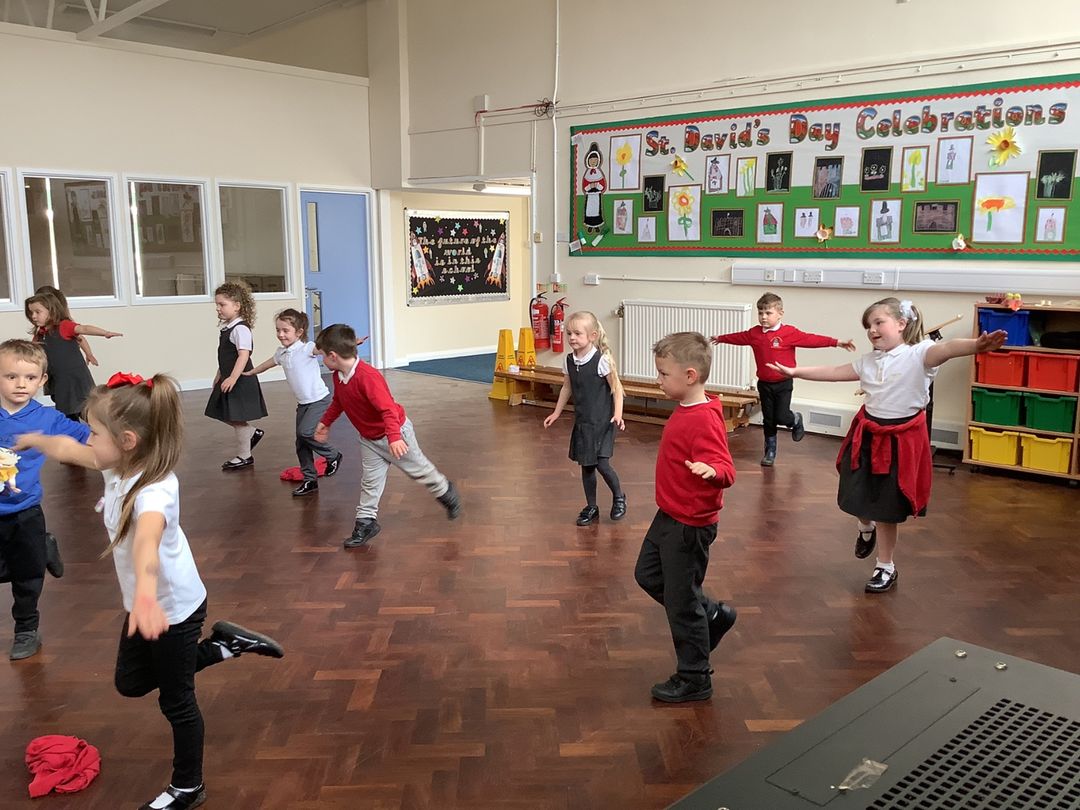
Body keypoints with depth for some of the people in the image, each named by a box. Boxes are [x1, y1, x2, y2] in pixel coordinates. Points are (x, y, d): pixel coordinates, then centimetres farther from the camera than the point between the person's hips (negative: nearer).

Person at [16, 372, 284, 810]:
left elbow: (147, 539, -57)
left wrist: (146, 592, -75)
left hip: (173, 607, -9)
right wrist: (34, 440, 31)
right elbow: (68, 449, 12)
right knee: (131, 683, 25)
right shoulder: (119, 465, -10)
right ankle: (224, 644, 31)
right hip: (143, 602, 9)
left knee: (176, 701, 11)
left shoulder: (154, 490, -35)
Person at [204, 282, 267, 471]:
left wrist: (233, 378, -35)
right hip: (228, 379, 9)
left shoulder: (240, 329, -19)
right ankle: (252, 433, 29)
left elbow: (244, 355, -28)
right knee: (224, 414, 14)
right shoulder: (227, 327, 10)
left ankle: (244, 456, 12)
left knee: (237, 417, 0)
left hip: (241, 381, -9)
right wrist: (219, 375, 25)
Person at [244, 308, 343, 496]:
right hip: (303, 403, 8)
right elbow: (267, 364, 29)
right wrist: (250, 372, 45)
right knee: (301, 445, 7)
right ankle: (310, 480, 19)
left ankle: (332, 456, 1)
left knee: (305, 432, -23)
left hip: (319, 399, -8)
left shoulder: (306, 348, -15)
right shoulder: (281, 353, 7)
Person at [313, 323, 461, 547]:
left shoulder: (367, 377, -35)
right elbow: (338, 402, 16)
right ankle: (366, 521, 17)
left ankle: (445, 492, 35)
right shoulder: (338, 376, -6)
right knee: (370, 481, 9)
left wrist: (394, 437, -48)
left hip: (395, 432, -7)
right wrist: (325, 422, 19)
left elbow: (388, 408, -40)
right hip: (369, 439, 7)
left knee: (419, 469, 12)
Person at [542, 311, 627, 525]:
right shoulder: (569, 361, 1)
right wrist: (556, 413, 16)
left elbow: (616, 388, -10)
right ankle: (591, 508, 25)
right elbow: (567, 388, 14)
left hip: (602, 421, -6)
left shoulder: (602, 360, -16)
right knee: (586, 466, 10)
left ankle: (618, 496, 16)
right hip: (582, 421, 6)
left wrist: (617, 414, -20)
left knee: (601, 463, -11)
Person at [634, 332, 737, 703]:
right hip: (669, 516, 10)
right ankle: (713, 615, 37)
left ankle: (694, 680, 23)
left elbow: (725, 469, -35)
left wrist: (712, 471, -55)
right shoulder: (684, 410, 3)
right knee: (648, 575, 26)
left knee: (681, 602, 4)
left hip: (689, 525, -10)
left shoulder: (704, 420, -27)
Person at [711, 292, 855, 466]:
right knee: (768, 420, 9)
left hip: (783, 383, -4)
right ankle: (770, 451, 23)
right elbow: (739, 337, 19)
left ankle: (796, 420, 27)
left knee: (781, 417, -9)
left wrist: (837, 342, -25)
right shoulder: (754, 333, 1)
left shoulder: (789, 333, -13)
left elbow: (811, 339, -18)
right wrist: (721, 338, 33)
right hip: (764, 384, 4)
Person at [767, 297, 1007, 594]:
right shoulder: (868, 361, 6)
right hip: (868, 435, 5)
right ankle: (866, 529, 50)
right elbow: (833, 373, 14)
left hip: (901, 439, -5)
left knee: (887, 508, 5)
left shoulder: (918, 355, -14)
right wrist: (794, 372, 13)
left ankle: (886, 567, 26)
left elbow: (947, 348, -34)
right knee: (857, 497, 14)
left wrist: (977, 345, -54)